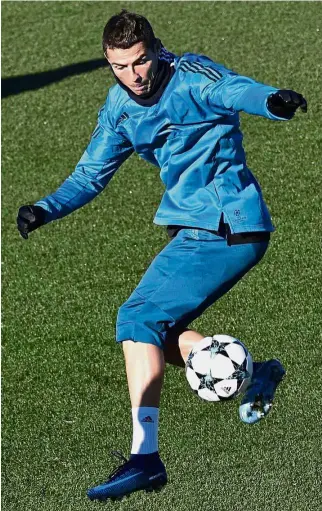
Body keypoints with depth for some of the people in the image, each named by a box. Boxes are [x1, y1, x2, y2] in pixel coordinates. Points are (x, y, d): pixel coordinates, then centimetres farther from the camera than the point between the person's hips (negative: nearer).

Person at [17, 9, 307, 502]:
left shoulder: (190, 75, -14)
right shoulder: (119, 108, 9)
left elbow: (235, 90, -35)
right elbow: (91, 174, 17)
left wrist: (272, 100, -58)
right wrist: (47, 208, 1)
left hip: (225, 229, -9)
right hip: (199, 228, 9)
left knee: (138, 319, -15)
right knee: (156, 328, 11)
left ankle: (145, 456, -16)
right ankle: (253, 375, 18)